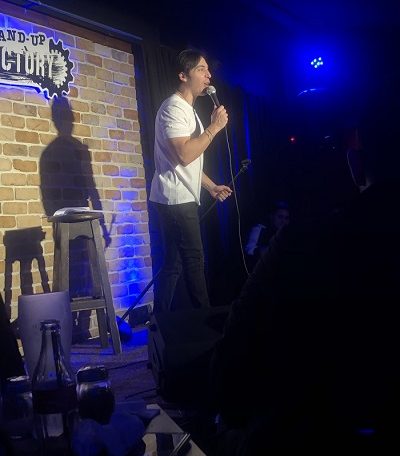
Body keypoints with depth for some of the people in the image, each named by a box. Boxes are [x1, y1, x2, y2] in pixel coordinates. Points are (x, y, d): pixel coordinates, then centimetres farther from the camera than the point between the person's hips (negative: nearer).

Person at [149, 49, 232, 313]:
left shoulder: (189, 111, 21)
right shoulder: (174, 108, -11)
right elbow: (184, 155, -24)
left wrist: (211, 187, 22)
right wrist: (214, 128, -16)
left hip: (183, 199, 10)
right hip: (176, 199, -10)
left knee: (174, 264, 8)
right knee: (194, 261, -5)